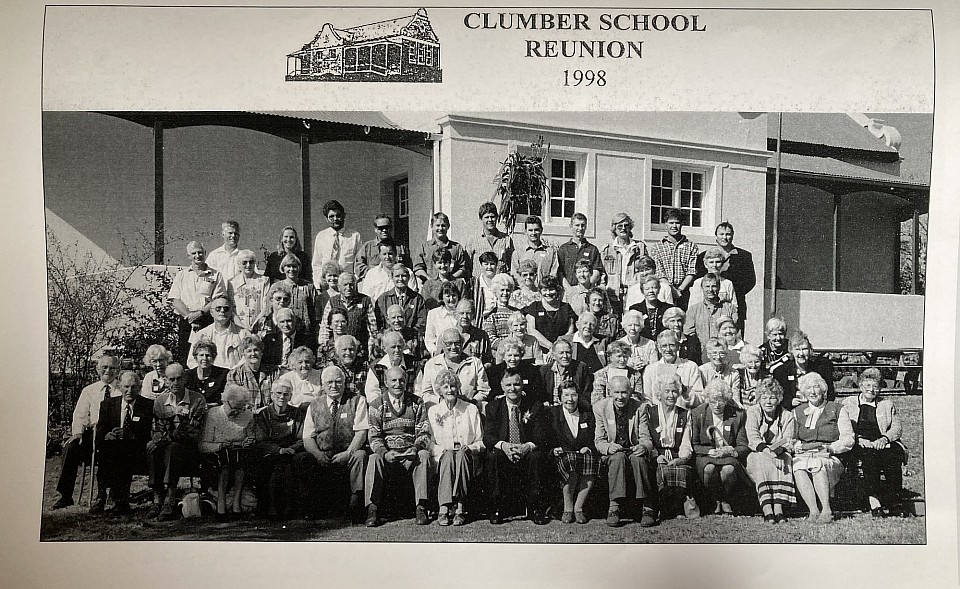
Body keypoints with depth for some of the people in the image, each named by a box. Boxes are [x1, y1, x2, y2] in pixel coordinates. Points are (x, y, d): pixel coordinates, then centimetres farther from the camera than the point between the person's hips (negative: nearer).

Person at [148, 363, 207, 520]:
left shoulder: (197, 400, -3)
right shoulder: (160, 401, 12)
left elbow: (193, 432, -11)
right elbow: (157, 429, 10)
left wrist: (165, 439, -21)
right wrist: (157, 439, -16)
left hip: (189, 448, -4)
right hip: (166, 445, 4)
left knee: (172, 448, -35)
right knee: (150, 447, -28)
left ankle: (170, 501, -40)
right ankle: (158, 498, -30)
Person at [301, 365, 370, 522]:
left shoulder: (357, 401, 7)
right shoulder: (314, 406, 15)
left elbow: (361, 432, -3)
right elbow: (308, 438, 8)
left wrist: (347, 453, -19)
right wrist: (317, 453, -14)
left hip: (348, 456, -2)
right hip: (322, 457, 2)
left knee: (360, 455, -34)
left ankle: (356, 507, -28)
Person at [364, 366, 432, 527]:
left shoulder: (417, 403, 9)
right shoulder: (377, 405, 7)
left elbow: (424, 433, 3)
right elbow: (373, 437, 0)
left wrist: (416, 448, -20)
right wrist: (385, 453, -21)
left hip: (411, 454, 0)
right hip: (387, 454, 0)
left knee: (424, 455, -30)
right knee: (374, 458, -31)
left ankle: (421, 507, -27)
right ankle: (372, 510, -27)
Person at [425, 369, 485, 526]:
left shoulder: (471, 409, 12)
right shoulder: (432, 411, 12)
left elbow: (480, 442, 11)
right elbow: (430, 442, 8)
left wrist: (470, 448, -10)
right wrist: (442, 450, -12)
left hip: (467, 457, 0)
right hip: (441, 458, 0)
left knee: (461, 454, -34)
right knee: (448, 456, -34)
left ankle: (459, 508, -39)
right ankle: (444, 508, -41)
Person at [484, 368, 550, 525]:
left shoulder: (535, 406, 1)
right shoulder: (493, 407, 5)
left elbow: (541, 437, -7)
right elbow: (487, 437, -5)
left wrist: (528, 446, -30)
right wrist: (503, 445, -28)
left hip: (526, 455, -1)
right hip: (503, 454, 1)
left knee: (536, 456, -33)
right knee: (493, 455, -31)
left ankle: (535, 509, -20)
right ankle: (496, 509, -20)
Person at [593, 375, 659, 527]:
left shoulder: (640, 407, -1)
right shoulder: (600, 408, -1)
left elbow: (645, 438, -3)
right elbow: (599, 440, -1)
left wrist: (643, 446, -28)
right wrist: (608, 447, -25)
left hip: (635, 452, 0)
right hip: (612, 454, 0)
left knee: (639, 458, -34)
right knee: (619, 457, -34)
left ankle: (648, 508, -28)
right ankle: (614, 507, -34)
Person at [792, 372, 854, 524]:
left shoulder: (838, 410, 15)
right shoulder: (797, 412, 21)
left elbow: (849, 440, 5)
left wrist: (829, 448, -11)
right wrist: (800, 446, -9)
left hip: (831, 458, -2)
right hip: (803, 456, 2)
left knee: (817, 465, -37)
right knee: (798, 469, -34)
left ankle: (826, 510, -38)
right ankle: (814, 511, -39)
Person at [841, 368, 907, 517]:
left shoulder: (887, 404, 24)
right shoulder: (848, 403, 17)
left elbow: (897, 428, 12)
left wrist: (885, 438, -9)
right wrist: (858, 439, -11)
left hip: (883, 444, 2)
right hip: (858, 447, -2)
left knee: (893, 457, -32)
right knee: (869, 456, -35)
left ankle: (894, 502, -33)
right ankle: (874, 503, -40)